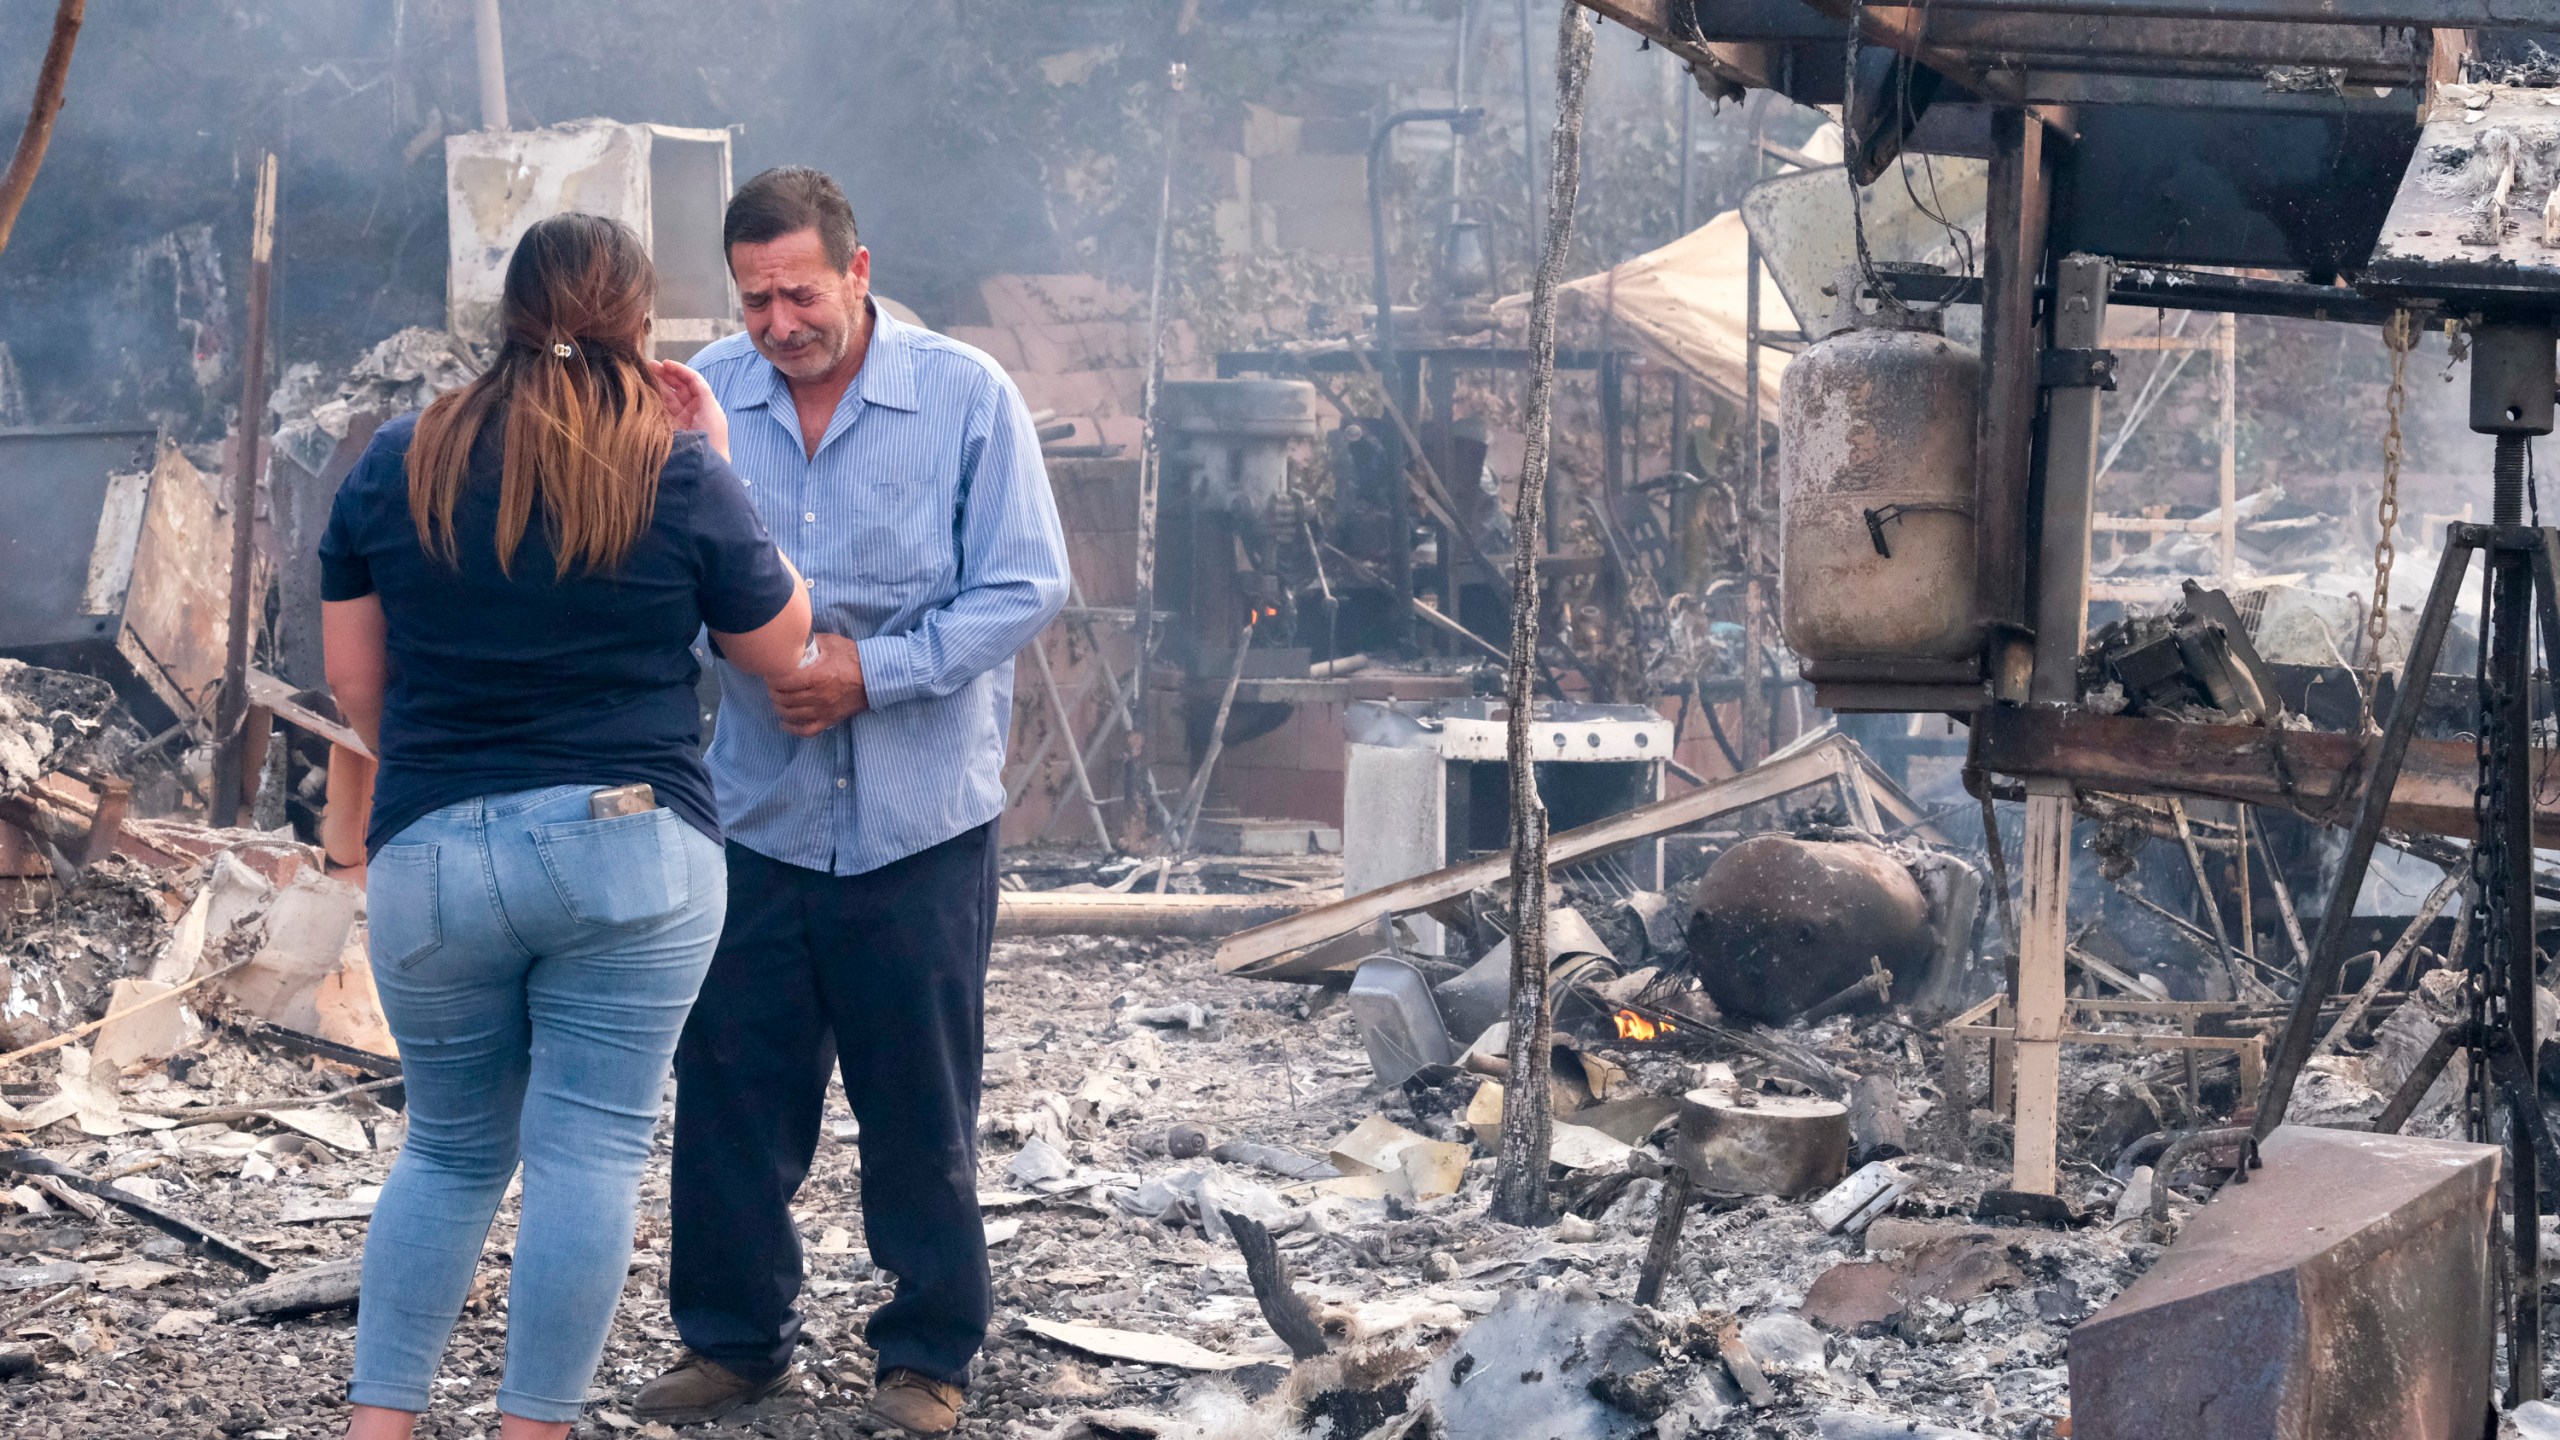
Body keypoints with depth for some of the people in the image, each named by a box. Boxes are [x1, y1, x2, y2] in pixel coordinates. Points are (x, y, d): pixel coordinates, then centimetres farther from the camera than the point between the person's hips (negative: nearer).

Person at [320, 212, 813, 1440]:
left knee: (450, 1150, 17)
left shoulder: (398, 462, 2)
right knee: (589, 1154, 4)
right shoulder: (678, 474, -6)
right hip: (632, 851, -3)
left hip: (431, 853, 3)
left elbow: (353, 680, 7)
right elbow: (780, 647, 7)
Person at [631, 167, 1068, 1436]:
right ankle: (732, 1337, 24)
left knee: (920, 1105, 7)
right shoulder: (703, 401, 0)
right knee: (728, 1090, 7)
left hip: (920, 821, -2)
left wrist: (871, 672, -15)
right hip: (756, 815, 2)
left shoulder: (966, 397, -5)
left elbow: (1024, 589, -7)